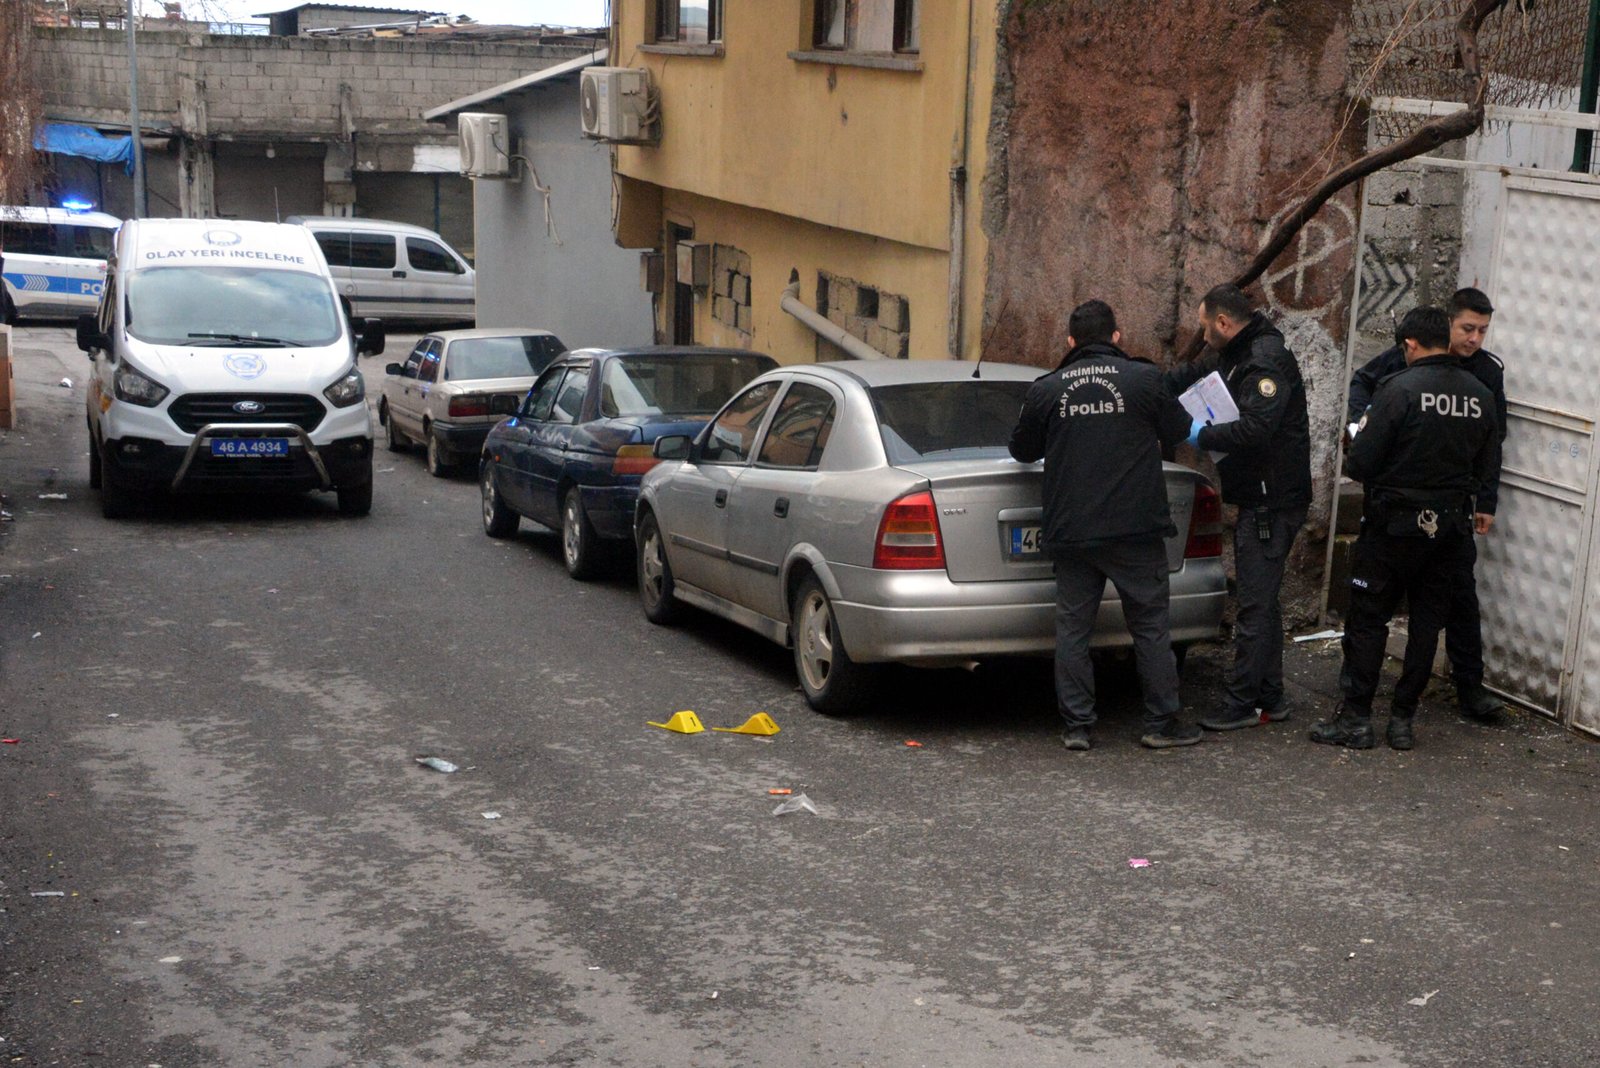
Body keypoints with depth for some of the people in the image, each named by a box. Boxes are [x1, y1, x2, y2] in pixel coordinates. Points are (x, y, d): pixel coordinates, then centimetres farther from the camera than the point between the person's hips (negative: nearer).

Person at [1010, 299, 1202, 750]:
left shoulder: (1045, 390, 2)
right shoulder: (1143, 378, -2)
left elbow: (1022, 450, 13)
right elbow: (1177, 430, 11)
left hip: (1070, 532, 2)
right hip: (1135, 528, -1)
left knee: (1072, 627, 9)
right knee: (1151, 626, 8)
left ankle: (1076, 726, 9)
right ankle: (1162, 723, 11)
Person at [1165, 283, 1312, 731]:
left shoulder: (1266, 362, -18)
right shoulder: (1237, 356, 15)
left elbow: (1255, 429, -28)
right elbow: (1190, 375, 25)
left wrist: (1203, 436, -15)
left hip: (1271, 504, -11)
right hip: (1259, 498, 11)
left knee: (1256, 604, -7)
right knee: (1263, 601, 15)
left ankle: (1242, 703, -3)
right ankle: (1270, 697, 22)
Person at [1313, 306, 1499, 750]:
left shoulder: (1399, 389, -16)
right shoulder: (1481, 396, 2)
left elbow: (1360, 463, -16)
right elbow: (1487, 465, 8)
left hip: (1395, 525, -5)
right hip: (1450, 526, 5)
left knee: (1368, 619, 4)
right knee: (1427, 621, 12)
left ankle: (1356, 718, 5)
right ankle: (1403, 719, 15)